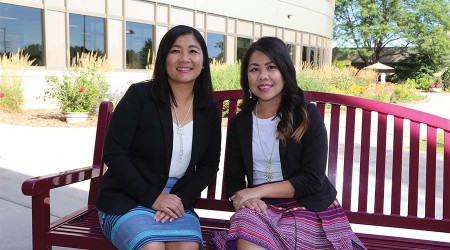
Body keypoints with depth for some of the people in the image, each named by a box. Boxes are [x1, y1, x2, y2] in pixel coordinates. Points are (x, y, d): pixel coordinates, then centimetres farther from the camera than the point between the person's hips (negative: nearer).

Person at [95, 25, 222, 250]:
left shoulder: (209, 109, 4)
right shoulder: (140, 95, -8)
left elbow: (209, 165, 7)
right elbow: (113, 153, -10)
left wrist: (182, 199, -10)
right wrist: (152, 197, -15)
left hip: (177, 202, 3)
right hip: (126, 200, -2)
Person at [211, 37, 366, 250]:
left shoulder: (307, 116, -5)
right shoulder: (239, 123, 6)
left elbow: (313, 180, -10)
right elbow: (233, 178, 8)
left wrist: (259, 190, -14)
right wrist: (245, 199, -15)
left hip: (309, 209, -2)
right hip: (262, 208, 3)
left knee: (251, 233, -30)